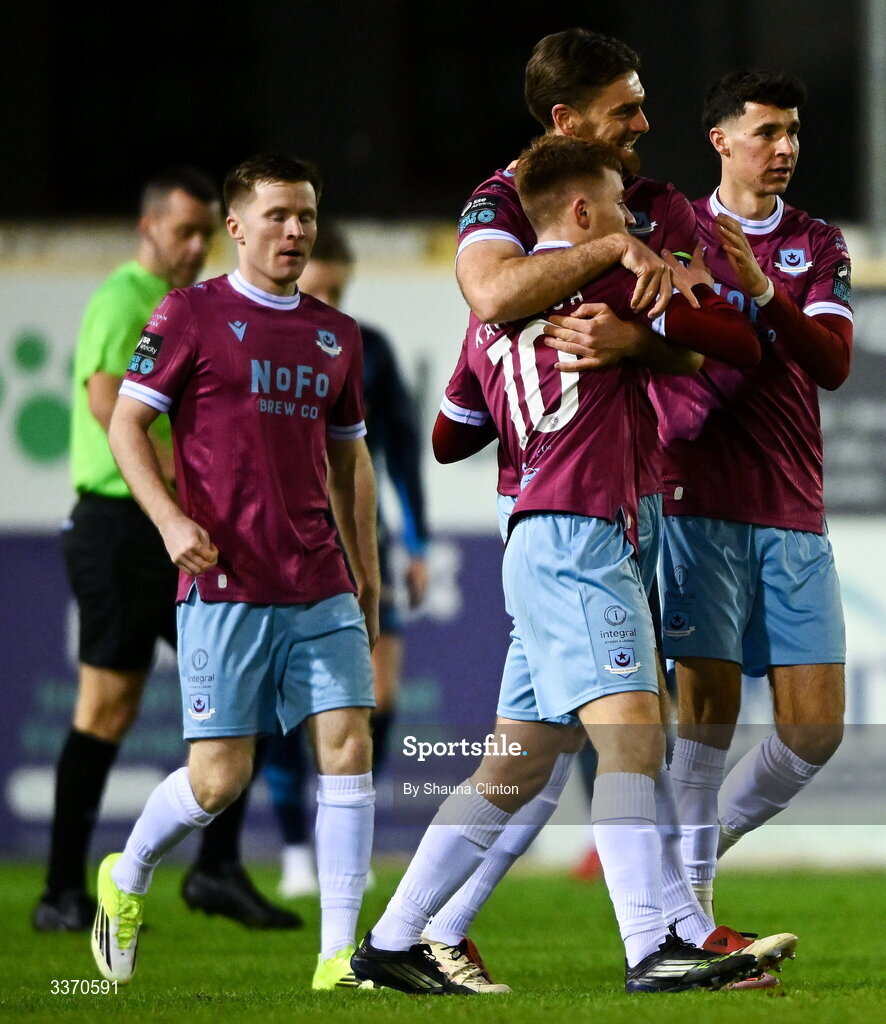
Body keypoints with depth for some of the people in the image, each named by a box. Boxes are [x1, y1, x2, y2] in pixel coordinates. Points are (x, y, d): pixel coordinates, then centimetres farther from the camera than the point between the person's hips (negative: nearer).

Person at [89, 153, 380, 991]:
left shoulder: (335, 336, 16)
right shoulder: (192, 315, 0)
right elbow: (126, 423, -1)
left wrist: (365, 569, 18)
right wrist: (172, 520, -15)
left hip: (321, 589, 5)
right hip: (224, 584, -5)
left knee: (347, 747, -8)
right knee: (220, 778, -5)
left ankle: (339, 954, -4)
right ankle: (126, 877, 25)